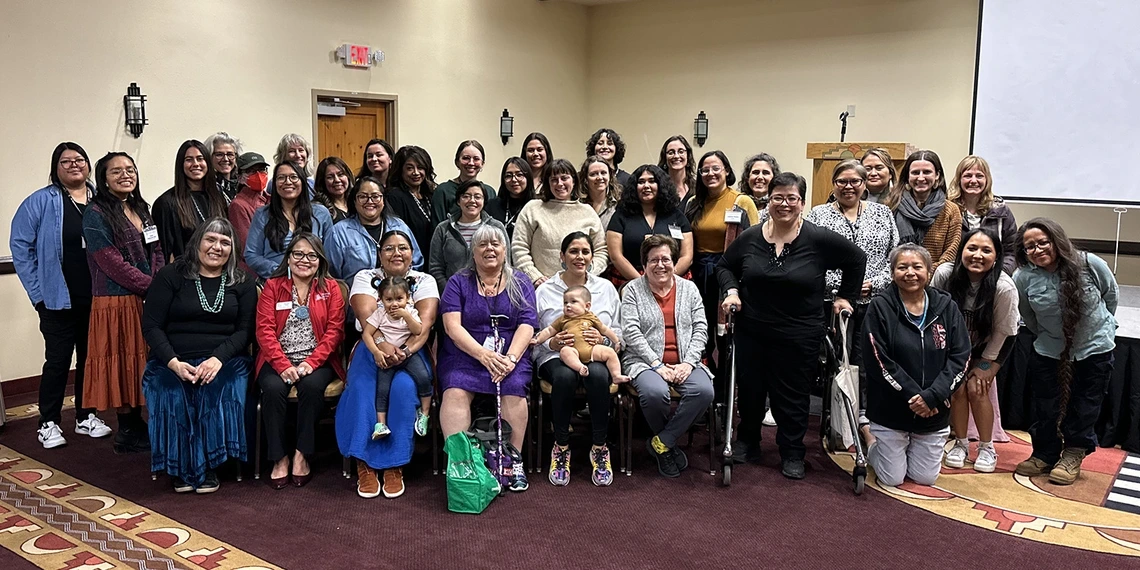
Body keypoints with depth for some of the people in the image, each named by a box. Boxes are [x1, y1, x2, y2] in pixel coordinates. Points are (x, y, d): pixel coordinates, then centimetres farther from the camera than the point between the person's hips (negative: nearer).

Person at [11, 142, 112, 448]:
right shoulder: (41, 202, -4)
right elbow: (20, 245, -4)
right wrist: (37, 291, -7)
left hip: (96, 298, 4)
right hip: (59, 299, -3)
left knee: (91, 358, 12)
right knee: (58, 361, 1)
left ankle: (86, 417, 25)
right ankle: (49, 423, 14)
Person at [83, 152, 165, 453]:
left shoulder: (141, 209, 14)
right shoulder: (96, 214, -7)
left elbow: (157, 253, 14)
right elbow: (113, 263, -14)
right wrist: (153, 287, -13)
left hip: (148, 301, 7)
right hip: (117, 302, -6)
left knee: (142, 363, 10)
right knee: (122, 364, 1)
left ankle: (136, 426, 20)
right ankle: (129, 431, 11)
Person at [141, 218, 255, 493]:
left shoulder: (242, 283, 11)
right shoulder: (170, 276, 7)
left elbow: (245, 330, 3)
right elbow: (151, 326, 1)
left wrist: (218, 358, -16)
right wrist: (174, 362, -16)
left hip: (224, 360, 1)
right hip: (174, 362, 0)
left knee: (219, 392, -30)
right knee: (173, 395, -30)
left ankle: (208, 465, -13)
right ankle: (181, 467, -11)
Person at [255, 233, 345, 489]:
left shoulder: (330, 288, 8)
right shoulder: (272, 286, 8)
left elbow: (334, 330, -1)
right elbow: (265, 330, -2)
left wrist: (311, 363, -15)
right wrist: (283, 365, -17)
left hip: (316, 360, 0)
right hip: (278, 360, 1)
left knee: (312, 385, -32)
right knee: (273, 388, -30)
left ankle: (302, 456, -17)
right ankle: (280, 458, -16)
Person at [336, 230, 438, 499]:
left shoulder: (424, 281, 8)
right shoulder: (365, 278, 8)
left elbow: (426, 322, -9)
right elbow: (366, 318, -11)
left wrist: (406, 351, -29)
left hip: (410, 353, 0)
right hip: (371, 350, 0)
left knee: (403, 388, -31)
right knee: (361, 388, -30)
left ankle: (395, 466, -22)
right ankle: (365, 466, -21)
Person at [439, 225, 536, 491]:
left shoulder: (519, 283, 12)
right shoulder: (458, 282, 9)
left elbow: (527, 326, 1)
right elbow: (452, 326, -4)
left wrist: (510, 358, -18)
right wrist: (484, 355, -19)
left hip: (510, 353, 0)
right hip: (465, 354, 0)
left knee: (514, 387, -29)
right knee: (456, 391, -29)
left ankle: (515, 460, -18)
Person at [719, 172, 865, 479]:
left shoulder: (819, 239, -9)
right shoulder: (750, 238, -2)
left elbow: (857, 259, 6)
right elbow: (724, 266, 14)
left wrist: (844, 296, 6)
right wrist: (731, 290, -3)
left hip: (799, 336, -2)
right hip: (751, 332, 3)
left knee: (793, 397, 7)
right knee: (749, 390, 14)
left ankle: (792, 454, 24)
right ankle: (747, 442, 35)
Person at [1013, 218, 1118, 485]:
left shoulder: (1090, 264, -18)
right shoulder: (1023, 277, -16)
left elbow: (1112, 294, 2)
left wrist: (1100, 326, 10)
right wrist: (1045, 336, 10)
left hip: (1095, 349, -1)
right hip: (1049, 351, 1)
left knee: (1084, 407, 8)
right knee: (1045, 408, 7)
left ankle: (1073, 456, 24)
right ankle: (1045, 455, 24)